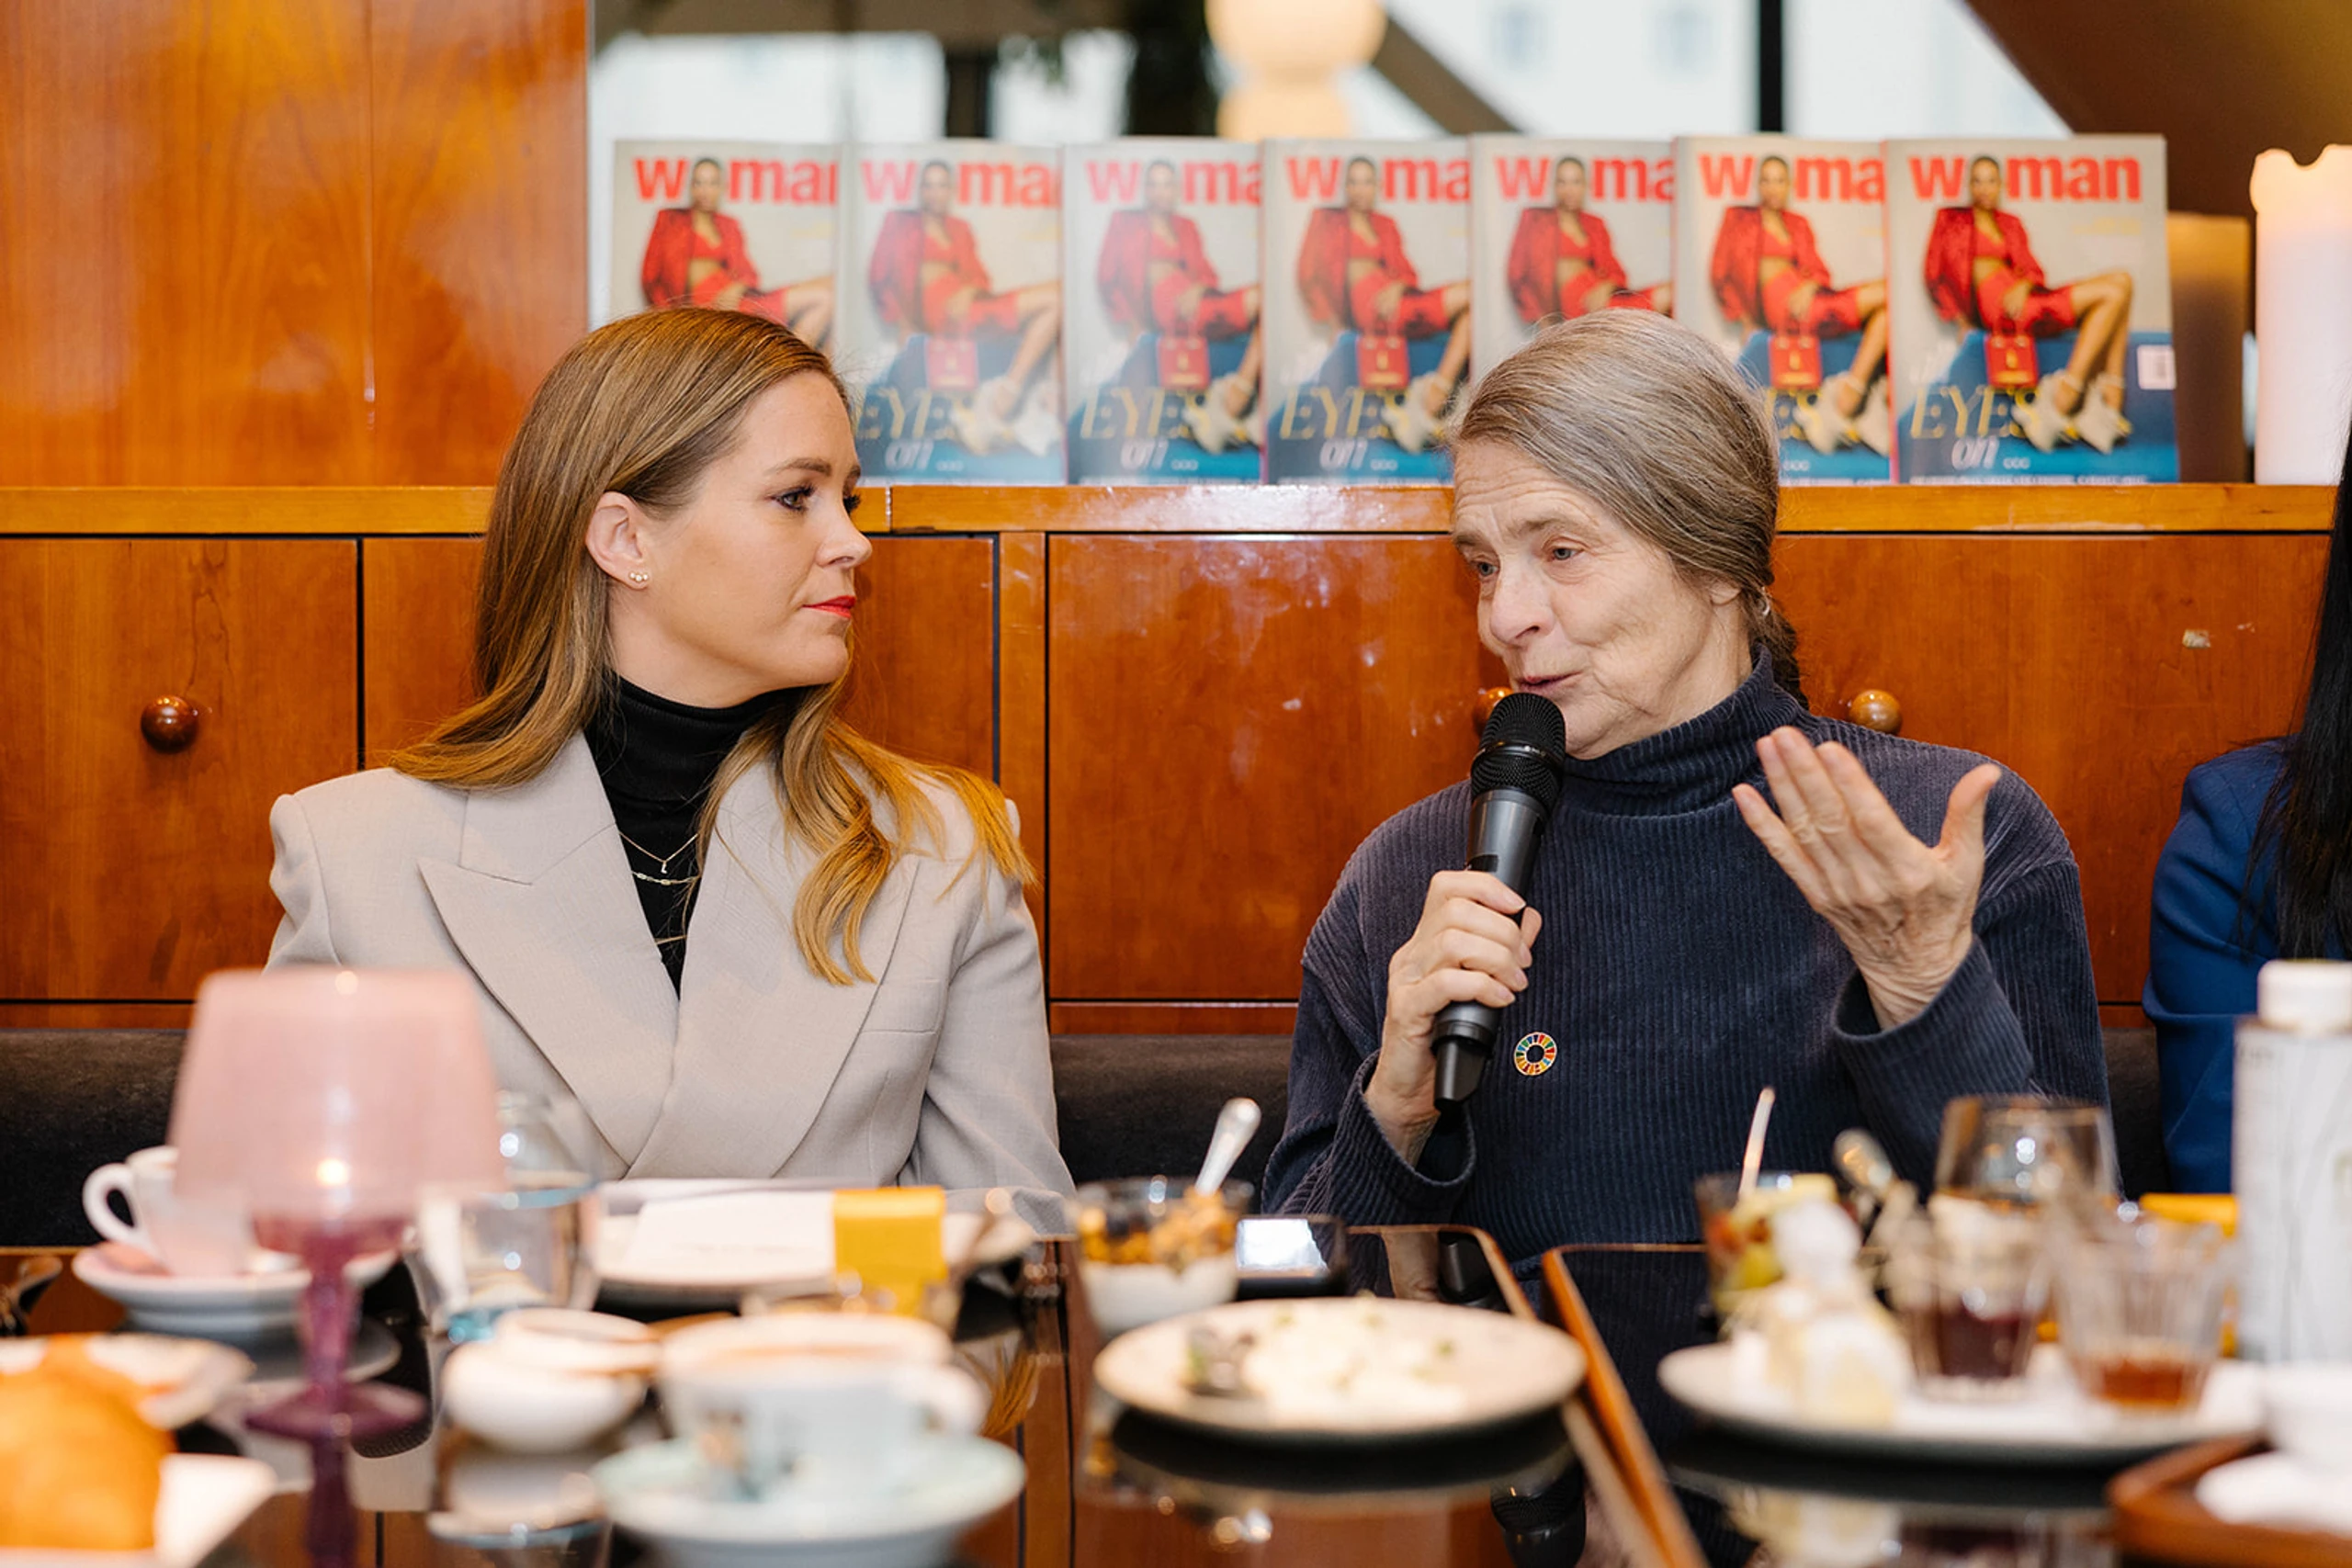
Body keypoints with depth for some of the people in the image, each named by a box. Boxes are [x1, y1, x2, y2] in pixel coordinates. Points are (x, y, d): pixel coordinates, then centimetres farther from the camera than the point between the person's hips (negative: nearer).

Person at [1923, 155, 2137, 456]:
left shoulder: (2011, 224, 27)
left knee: (2121, 282, -14)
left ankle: (2111, 398, -20)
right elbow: (1936, 273, 5)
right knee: (2113, 294, -20)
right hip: (1995, 304, -6)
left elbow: (2031, 268, 16)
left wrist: (2023, 286, -8)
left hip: (2021, 296, 6)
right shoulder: (1951, 219, 13)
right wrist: (1958, 316, -7)